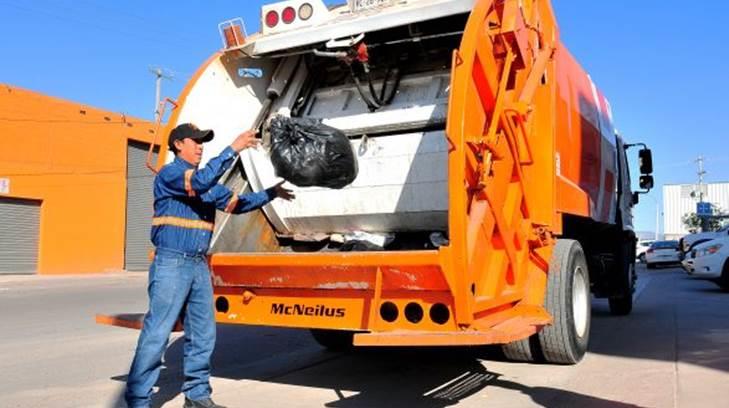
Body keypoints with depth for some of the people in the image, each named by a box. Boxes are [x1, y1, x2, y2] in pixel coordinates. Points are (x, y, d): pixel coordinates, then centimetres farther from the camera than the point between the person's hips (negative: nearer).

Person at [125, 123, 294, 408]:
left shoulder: (207, 183, 19)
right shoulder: (169, 173, -5)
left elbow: (235, 203, 19)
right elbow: (200, 181, -24)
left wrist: (271, 193, 12)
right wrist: (233, 149, -24)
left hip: (199, 265, 8)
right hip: (171, 263, -8)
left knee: (203, 333, 10)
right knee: (157, 334, -6)